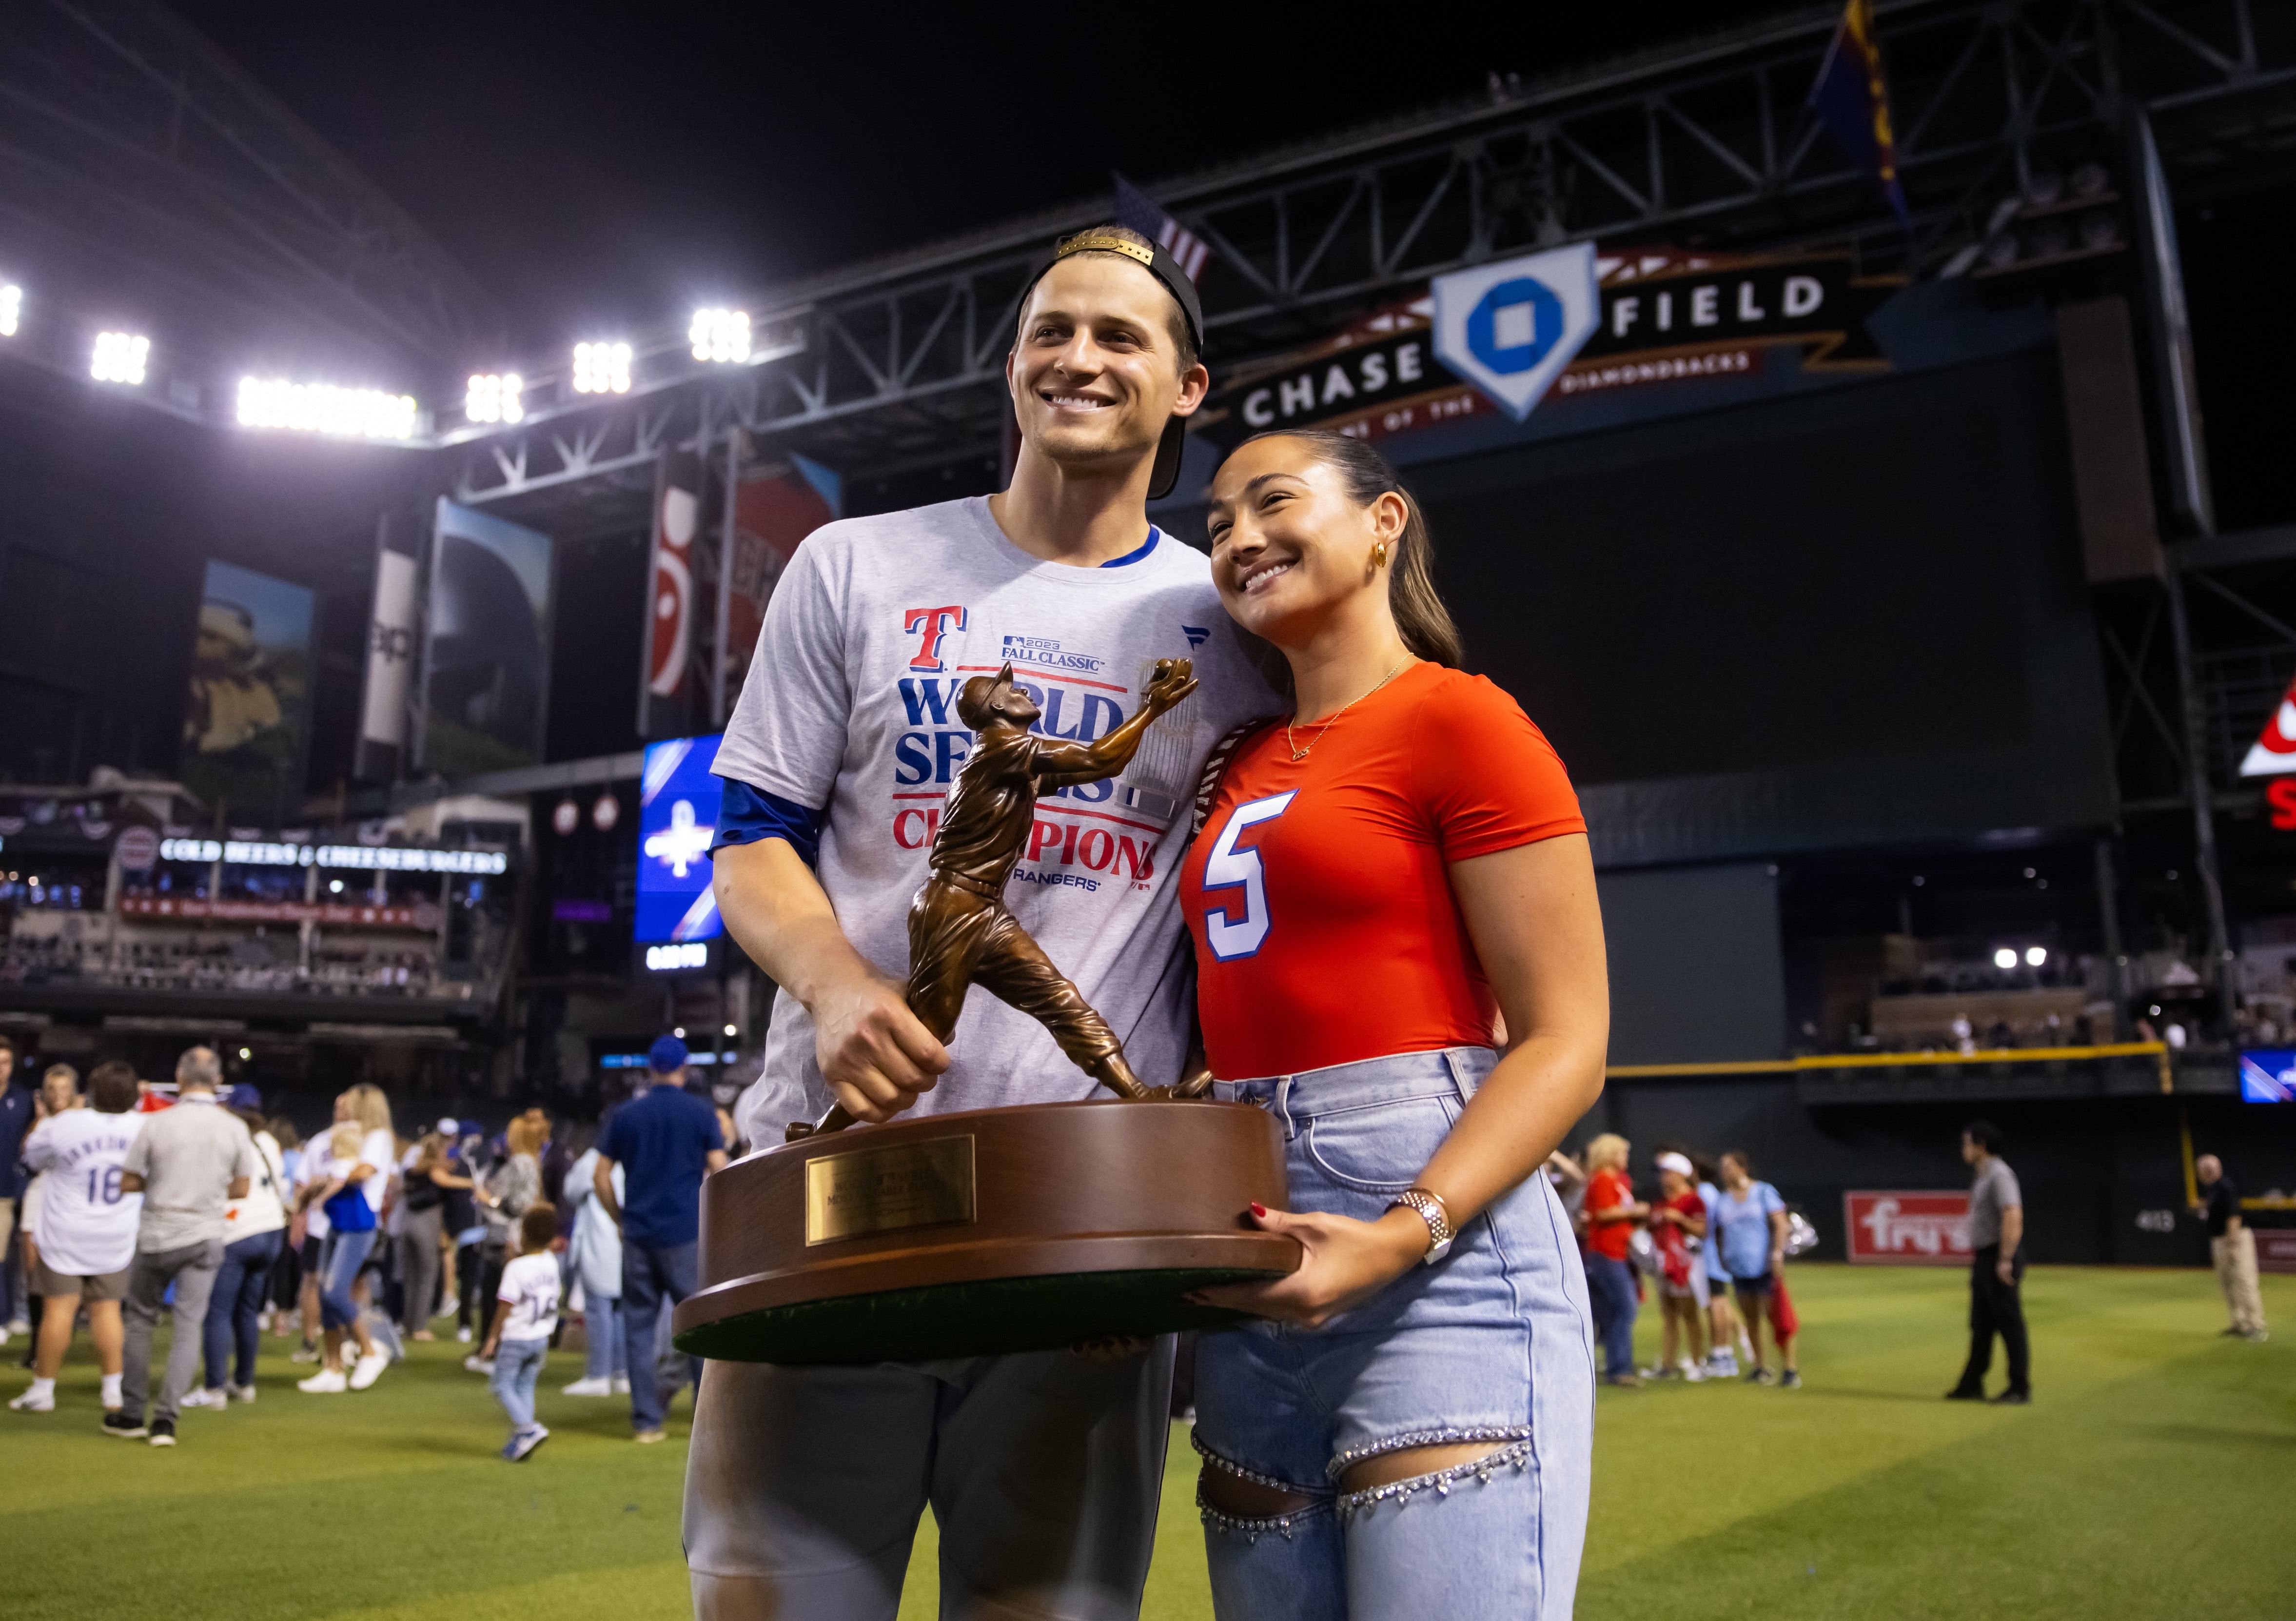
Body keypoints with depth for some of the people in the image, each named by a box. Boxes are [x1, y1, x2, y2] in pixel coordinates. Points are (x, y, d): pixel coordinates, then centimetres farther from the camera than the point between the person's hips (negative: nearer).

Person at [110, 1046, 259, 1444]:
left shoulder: (157, 1123, -9)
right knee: (189, 1325, 3)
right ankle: (165, 1418, -4)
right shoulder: (235, 1128, -4)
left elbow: (128, 1184, -4)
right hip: (204, 1237, 1)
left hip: (156, 1235, 0)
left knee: (140, 1320, 15)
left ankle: (132, 1414, 21)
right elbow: (241, 1188, 3)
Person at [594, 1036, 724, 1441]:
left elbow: (600, 1176, 5)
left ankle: (646, 1420, 8)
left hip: (638, 1237, 2)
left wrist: (621, 1220, 14)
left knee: (638, 1325, 8)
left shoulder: (625, 1115, 7)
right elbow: (719, 1174, -5)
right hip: (686, 1236, -2)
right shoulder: (701, 1113, -1)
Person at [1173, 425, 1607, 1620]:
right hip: (1258, 1257, 7)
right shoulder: (1244, 765, 17)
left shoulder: (1460, 719, -4)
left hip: (1440, 1249, -7)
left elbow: (1566, 1043, -9)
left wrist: (1403, 1235, -22)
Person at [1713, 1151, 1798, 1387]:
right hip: (1739, 1268, 5)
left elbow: (1780, 1224, -5)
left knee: (1777, 1316, -8)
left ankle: (1789, 1366, 0)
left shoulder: (1764, 1192, -1)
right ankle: (1759, 1366, 18)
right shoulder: (1723, 1201, 11)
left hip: (1765, 1267, -4)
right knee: (1751, 1319, 9)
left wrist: (1777, 1255, -13)